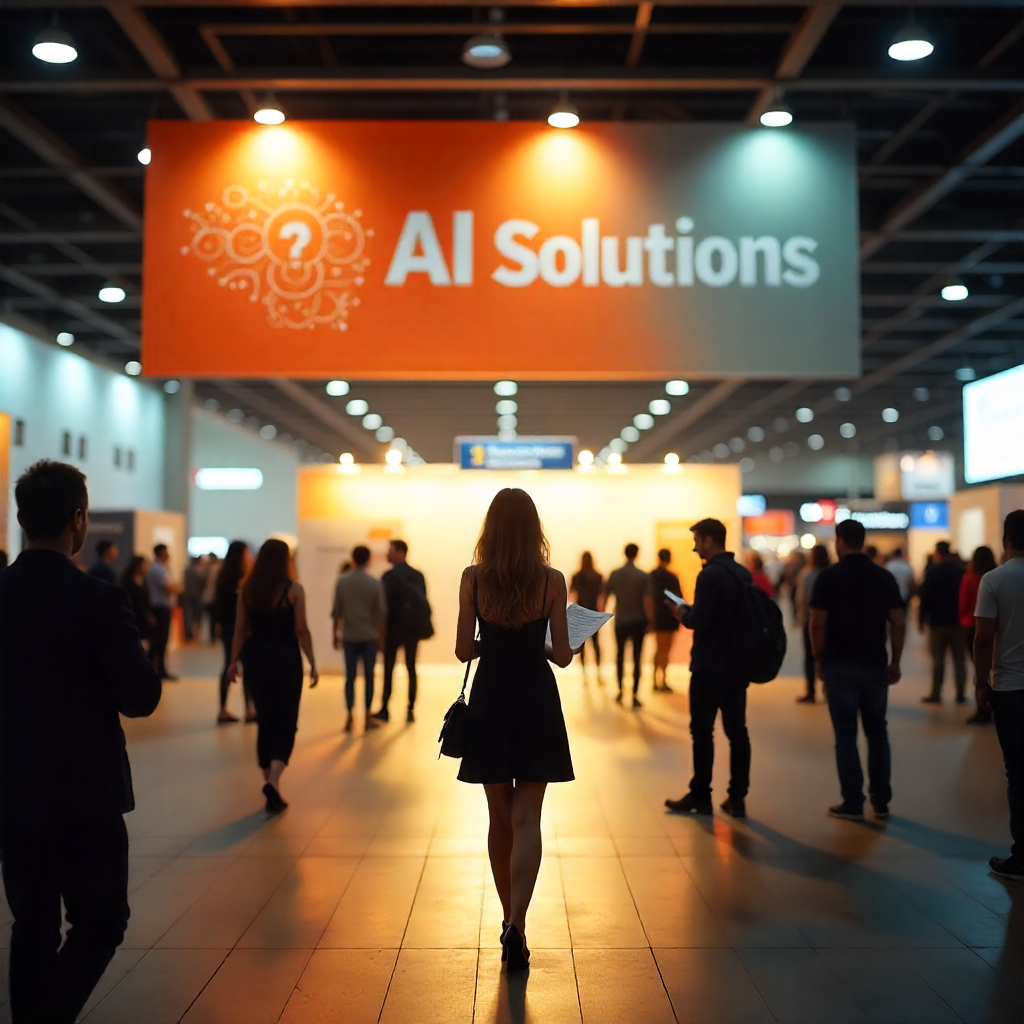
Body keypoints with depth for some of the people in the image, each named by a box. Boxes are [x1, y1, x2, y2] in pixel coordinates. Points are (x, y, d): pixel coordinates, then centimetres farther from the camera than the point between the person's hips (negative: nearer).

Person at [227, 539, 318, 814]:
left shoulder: (247, 588, 3)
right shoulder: (294, 589, -8)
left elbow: (240, 630, 3)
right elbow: (301, 631, -8)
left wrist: (234, 661, 9)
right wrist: (312, 664, -2)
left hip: (257, 657, 4)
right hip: (286, 658, -4)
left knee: (265, 721, 15)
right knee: (285, 722, 2)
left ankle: (269, 782, 21)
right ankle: (273, 782, -17)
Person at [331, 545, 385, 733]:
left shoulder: (342, 582, -1)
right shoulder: (375, 584, -4)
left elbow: (336, 612, 1)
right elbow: (380, 614, -3)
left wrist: (336, 635, 12)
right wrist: (381, 638, 6)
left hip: (349, 636, 1)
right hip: (369, 636, -1)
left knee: (350, 677, 6)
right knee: (368, 676, 8)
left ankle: (349, 716, -1)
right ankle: (368, 717, 11)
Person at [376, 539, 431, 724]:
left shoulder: (390, 576, -10)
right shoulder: (418, 575, 7)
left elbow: (385, 605, -13)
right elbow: (424, 602, 9)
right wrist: (422, 626, 15)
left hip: (395, 627, -5)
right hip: (413, 628, 5)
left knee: (388, 669, 3)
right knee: (411, 669, 9)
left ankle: (384, 709, 3)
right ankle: (411, 710, 7)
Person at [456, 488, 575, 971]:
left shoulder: (473, 578, -6)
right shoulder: (552, 580, -7)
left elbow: (463, 650, -4)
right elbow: (563, 655, -5)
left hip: (489, 701, 1)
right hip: (536, 701, -1)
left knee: (499, 818, 14)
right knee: (526, 818, 3)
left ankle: (510, 918, 26)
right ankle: (516, 926, -10)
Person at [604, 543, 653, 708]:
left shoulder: (615, 575, -3)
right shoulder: (642, 576, -10)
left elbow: (605, 596, 1)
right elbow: (647, 601, -14)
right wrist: (650, 621, -6)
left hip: (620, 622, 2)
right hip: (638, 622, -2)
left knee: (620, 655, 20)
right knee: (636, 658, 4)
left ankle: (620, 691, 24)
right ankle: (634, 696, 2)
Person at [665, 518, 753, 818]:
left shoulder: (710, 575, -16)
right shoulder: (743, 573, 9)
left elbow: (700, 621, -22)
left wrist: (682, 614, -1)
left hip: (710, 666, -7)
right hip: (738, 664, 7)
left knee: (702, 731, 3)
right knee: (737, 731, 8)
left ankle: (700, 796, 10)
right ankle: (737, 799, 11)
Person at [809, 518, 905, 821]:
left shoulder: (829, 576, -6)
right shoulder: (884, 576, 3)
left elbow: (818, 623, -9)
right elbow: (898, 623, -1)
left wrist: (819, 660, 2)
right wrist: (895, 661, 8)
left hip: (839, 665, -3)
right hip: (875, 664, 3)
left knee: (846, 734, 3)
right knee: (877, 732, 14)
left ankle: (853, 803, 5)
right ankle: (881, 801, 17)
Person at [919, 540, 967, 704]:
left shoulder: (932, 571, -9)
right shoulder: (961, 571, 0)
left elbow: (925, 597, -11)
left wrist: (921, 619, -4)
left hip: (938, 622, -2)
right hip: (959, 621, 2)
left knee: (938, 659, 4)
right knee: (959, 659, 9)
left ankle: (936, 693, 4)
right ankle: (960, 694, 8)